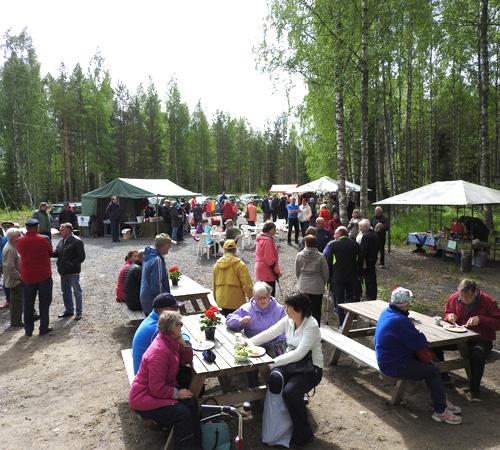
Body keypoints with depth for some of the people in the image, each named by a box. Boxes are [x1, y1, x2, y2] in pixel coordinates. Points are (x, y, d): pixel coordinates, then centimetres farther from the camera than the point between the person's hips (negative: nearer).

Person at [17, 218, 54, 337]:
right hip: (44, 276, -2)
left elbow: (21, 254, 8)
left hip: (27, 277, 2)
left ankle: (28, 329, 18)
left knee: (28, 304, 13)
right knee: (44, 303, 9)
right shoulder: (43, 239, -12)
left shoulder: (20, 242, -5)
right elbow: (51, 253, 0)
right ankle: (43, 328, 12)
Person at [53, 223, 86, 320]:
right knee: (65, 291, 18)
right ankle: (68, 310, 32)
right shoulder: (61, 241, 10)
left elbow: (81, 257, -16)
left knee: (77, 292, 4)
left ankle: (78, 312, 14)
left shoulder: (76, 241, -14)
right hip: (63, 271, 8)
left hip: (73, 272, -8)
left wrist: (72, 264, -22)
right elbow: (56, 253, 13)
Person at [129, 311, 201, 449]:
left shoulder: (171, 341, -2)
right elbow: (157, 388, -30)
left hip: (159, 389, 10)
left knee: (191, 402, -3)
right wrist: (178, 393, -19)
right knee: (183, 413, -21)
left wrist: (183, 343, -11)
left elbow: (186, 360, 6)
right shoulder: (159, 352, -31)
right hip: (144, 398, -9)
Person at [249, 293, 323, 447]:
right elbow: (269, 333, 5)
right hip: (290, 362, 6)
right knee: (274, 379, -26)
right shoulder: (288, 320, 1)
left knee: (290, 391, -29)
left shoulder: (311, 326, -21)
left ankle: (303, 434, -5)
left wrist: (274, 362, -29)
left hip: (310, 368, -6)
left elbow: (299, 353, -27)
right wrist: (248, 343, -4)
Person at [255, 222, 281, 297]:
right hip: (267, 272, -10)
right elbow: (270, 259, -22)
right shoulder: (268, 241, -20)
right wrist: (277, 271, -14)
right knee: (270, 294, -4)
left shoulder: (260, 239, 11)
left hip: (261, 271, 10)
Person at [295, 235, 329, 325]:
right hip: (317, 288, -2)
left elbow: (297, 272, 4)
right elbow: (325, 273, -4)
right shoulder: (320, 257, -11)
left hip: (303, 287, 2)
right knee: (316, 310, 8)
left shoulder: (299, 255, -5)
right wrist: (323, 283, 14)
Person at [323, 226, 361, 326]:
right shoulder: (355, 244, 3)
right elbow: (360, 261, 8)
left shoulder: (333, 245, -7)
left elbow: (329, 262, -4)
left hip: (338, 277, -3)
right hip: (353, 277, 3)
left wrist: (330, 276, 5)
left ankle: (342, 324, 5)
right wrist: (358, 274, 15)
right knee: (350, 298, 16)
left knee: (339, 300, 4)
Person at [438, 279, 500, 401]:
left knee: (478, 354, -37)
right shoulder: (454, 298, -4)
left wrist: (480, 319, -26)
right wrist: (449, 316, -11)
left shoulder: (488, 301, -14)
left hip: (481, 339, -4)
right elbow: (446, 313, 13)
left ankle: (474, 390, -18)